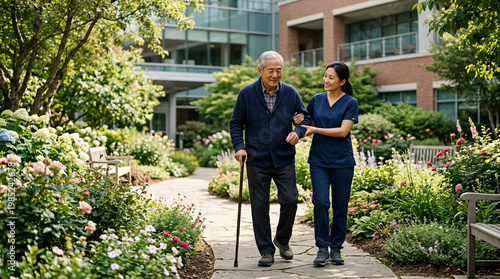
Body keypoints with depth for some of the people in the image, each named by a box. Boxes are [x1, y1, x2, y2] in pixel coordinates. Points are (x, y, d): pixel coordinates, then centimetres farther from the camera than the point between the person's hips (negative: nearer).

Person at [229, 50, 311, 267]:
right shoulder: (246, 94, -3)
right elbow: (236, 123, 4)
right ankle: (266, 251, 16)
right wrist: (239, 147, -10)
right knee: (259, 206, 3)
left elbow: (305, 118, 9)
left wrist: (298, 132, -12)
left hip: (284, 160, 1)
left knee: (290, 200, -5)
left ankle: (282, 240, 22)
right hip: (257, 161, -1)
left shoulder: (290, 93, 1)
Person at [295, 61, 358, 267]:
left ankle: (336, 248, 18)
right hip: (319, 160, 2)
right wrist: (299, 123, -4)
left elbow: (343, 131, -13)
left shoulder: (350, 103, -3)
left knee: (340, 205, 5)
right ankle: (322, 248, -1)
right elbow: (309, 125, 18)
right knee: (320, 202, -11)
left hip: (342, 161, -2)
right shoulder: (316, 100, 7)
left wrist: (315, 129, -17)